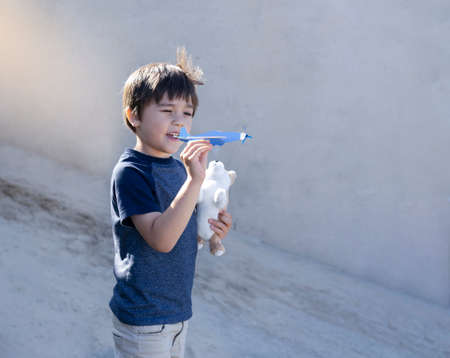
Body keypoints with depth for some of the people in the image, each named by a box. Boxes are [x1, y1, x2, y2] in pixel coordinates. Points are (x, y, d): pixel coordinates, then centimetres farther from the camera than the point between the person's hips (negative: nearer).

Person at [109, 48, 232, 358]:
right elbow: (160, 239, -29)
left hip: (179, 308, 8)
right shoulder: (129, 172, -19)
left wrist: (214, 229, -4)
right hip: (143, 321, -8)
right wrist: (195, 180, -35)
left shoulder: (179, 167, 5)